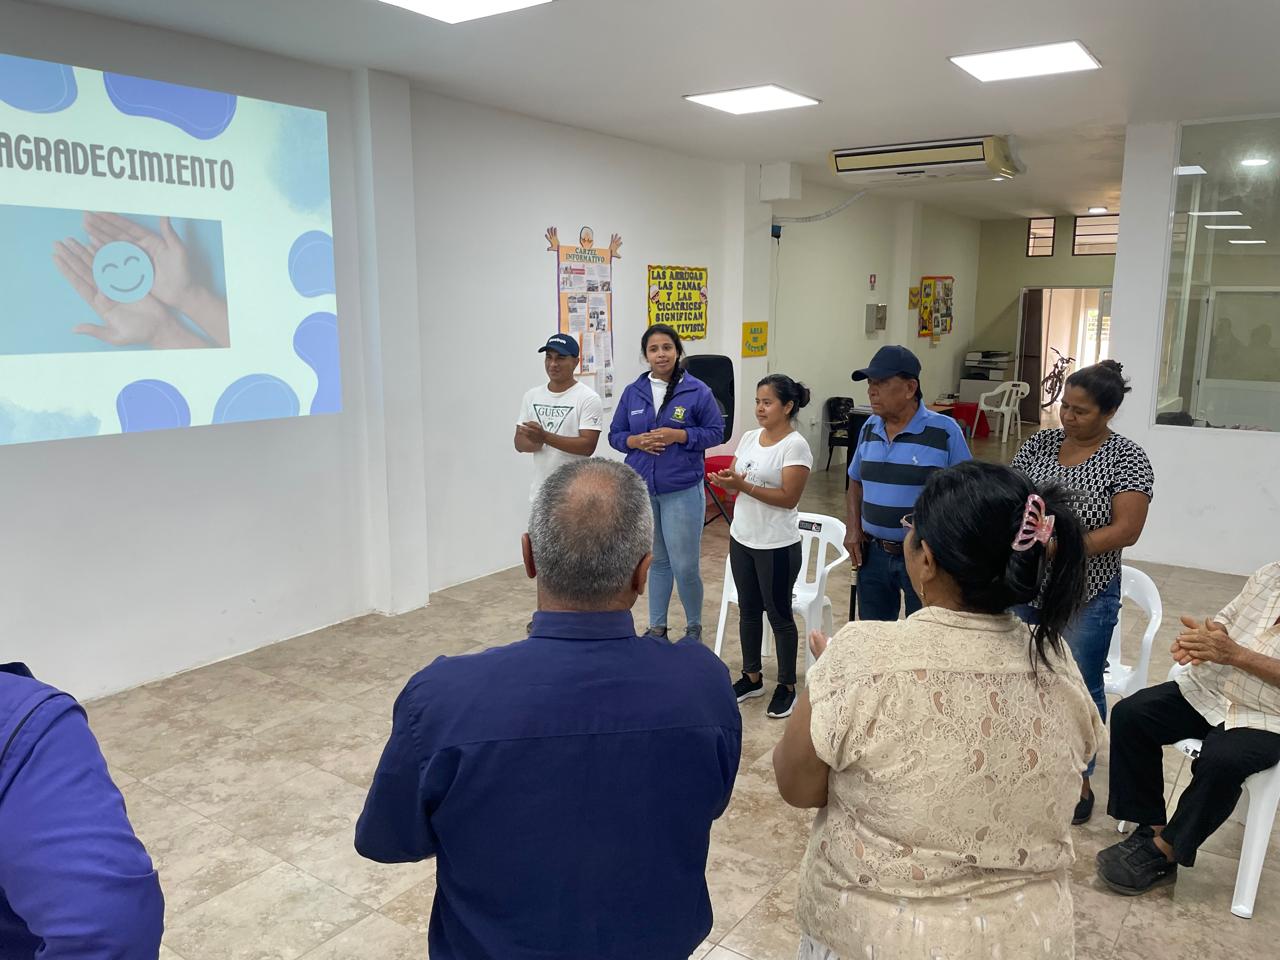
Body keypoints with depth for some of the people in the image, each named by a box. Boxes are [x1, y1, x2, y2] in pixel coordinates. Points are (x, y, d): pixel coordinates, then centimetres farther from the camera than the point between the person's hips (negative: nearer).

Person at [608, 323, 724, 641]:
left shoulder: (697, 391, -6)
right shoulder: (632, 392, 4)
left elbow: (716, 431, -1)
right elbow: (615, 434, 9)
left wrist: (678, 435, -15)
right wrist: (636, 440, -12)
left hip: (682, 491, -3)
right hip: (640, 490, 3)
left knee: (685, 566, -1)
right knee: (656, 561, 16)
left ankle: (694, 627, 23)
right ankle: (656, 627, 31)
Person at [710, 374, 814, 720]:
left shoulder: (795, 446, -15)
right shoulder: (749, 438, 6)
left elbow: (789, 498, -20)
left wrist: (743, 485, -25)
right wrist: (727, 480, -12)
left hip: (777, 546, -7)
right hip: (741, 538, 7)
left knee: (779, 614, 5)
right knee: (748, 610, 16)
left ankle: (787, 685, 21)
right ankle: (752, 677, 32)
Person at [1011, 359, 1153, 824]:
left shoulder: (1126, 458, -10)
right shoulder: (1039, 443, 2)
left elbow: (1126, 529, -16)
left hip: (1086, 595, -4)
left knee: (1080, 688, 8)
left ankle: (1079, 781, 26)